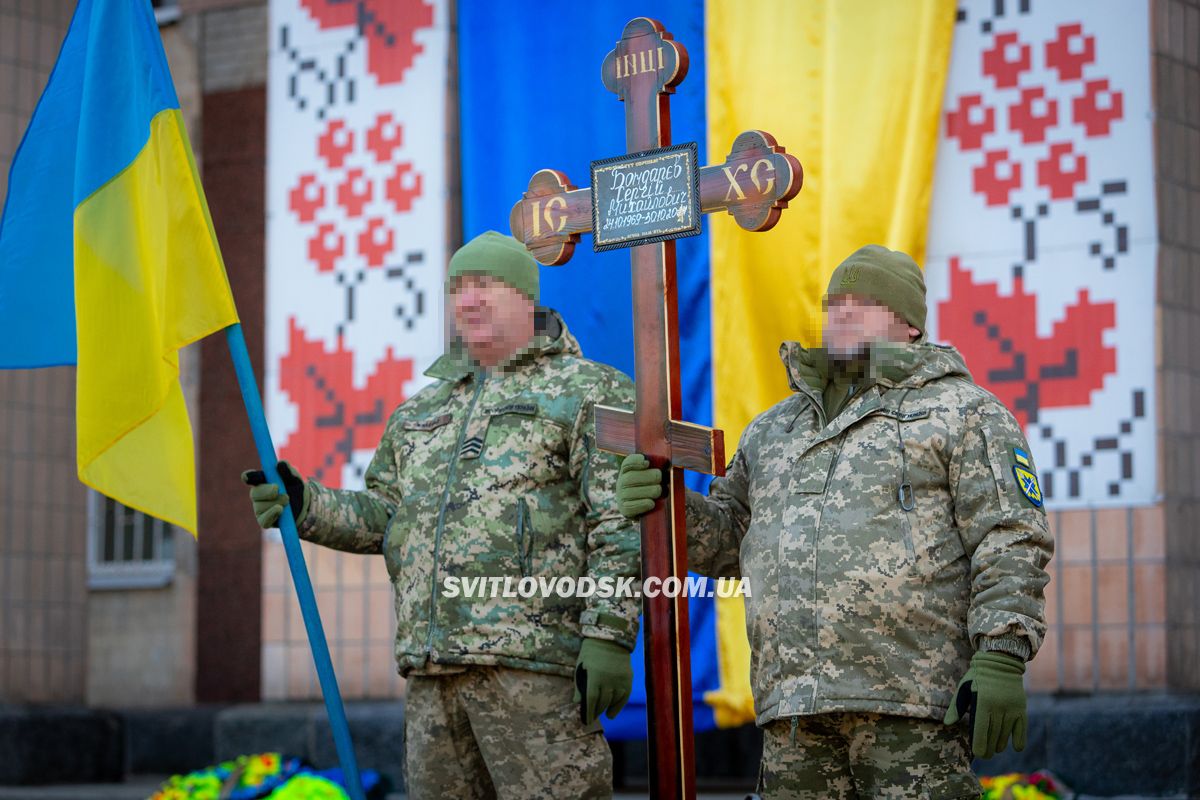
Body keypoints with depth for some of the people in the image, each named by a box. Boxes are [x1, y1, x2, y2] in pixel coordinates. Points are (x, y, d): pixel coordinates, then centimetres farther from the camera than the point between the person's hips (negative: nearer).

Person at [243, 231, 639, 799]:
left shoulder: (591, 392, 3)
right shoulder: (422, 411, 25)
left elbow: (621, 526, -7)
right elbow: (385, 517, 25)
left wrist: (609, 636, -17)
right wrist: (305, 507, 7)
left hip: (536, 663, -7)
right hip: (433, 671, 7)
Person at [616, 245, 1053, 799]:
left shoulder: (960, 412, 5)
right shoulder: (773, 430, 24)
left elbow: (1010, 542, -4)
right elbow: (728, 539, 23)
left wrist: (1002, 658, -16)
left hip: (910, 698, -6)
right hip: (791, 710, 6)